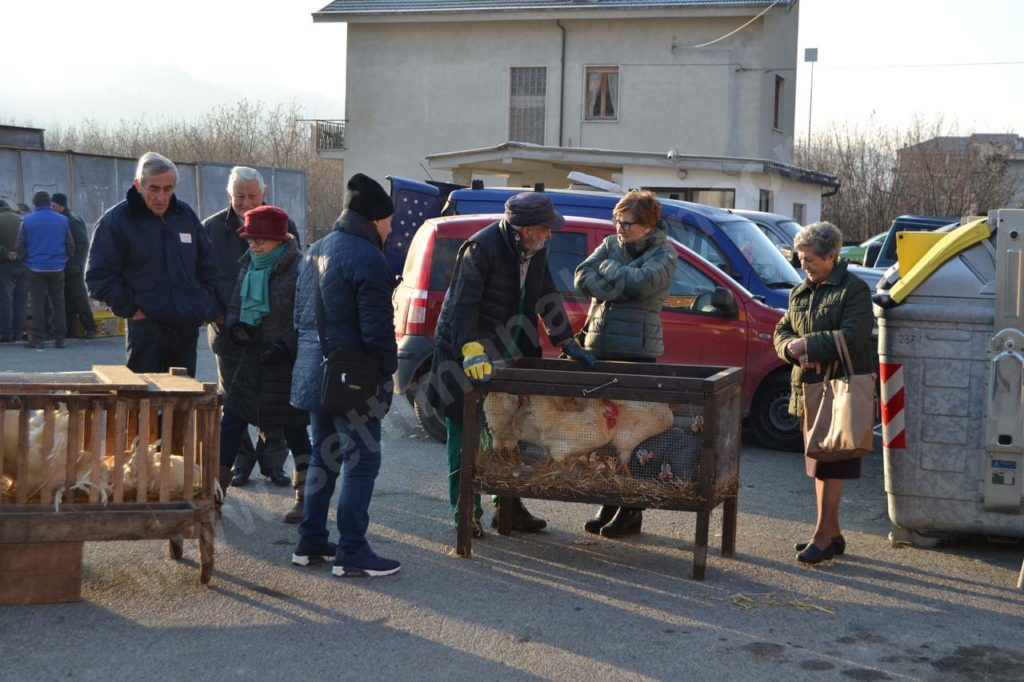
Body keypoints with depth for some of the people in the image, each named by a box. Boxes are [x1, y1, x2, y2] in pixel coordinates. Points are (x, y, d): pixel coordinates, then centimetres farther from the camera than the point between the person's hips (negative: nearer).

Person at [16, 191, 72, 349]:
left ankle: (37, 339, 2)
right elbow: (70, 245, 4)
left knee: (37, 303, 3)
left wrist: (26, 260, 13)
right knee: (58, 302, 8)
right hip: (57, 269, 1)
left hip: (36, 269, -1)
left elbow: (20, 246, -2)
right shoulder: (62, 220, 1)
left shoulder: (27, 221, -4)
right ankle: (59, 338, 8)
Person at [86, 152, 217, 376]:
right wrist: (130, 308, -12)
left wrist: (204, 303, 10)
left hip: (187, 327, 5)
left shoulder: (185, 214, 10)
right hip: (145, 328, -5)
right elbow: (99, 276, -6)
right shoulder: (115, 221, -5)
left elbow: (207, 264, 20)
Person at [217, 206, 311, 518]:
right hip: (253, 359, 7)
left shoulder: (298, 269, -13)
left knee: (293, 428, 1)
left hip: (287, 363, -6)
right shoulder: (249, 265, 9)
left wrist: (287, 346, -21)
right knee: (231, 422, 6)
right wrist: (234, 325, -3)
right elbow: (235, 304, 17)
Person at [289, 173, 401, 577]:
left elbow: (301, 316, 19)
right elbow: (377, 328, -20)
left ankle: (310, 543, 22)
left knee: (324, 456, 17)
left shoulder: (316, 252, 14)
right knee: (361, 461, -3)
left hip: (316, 374, 9)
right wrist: (388, 368, -6)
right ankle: (351, 553, -2)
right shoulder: (366, 258, -16)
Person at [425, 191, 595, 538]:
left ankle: (508, 506, 25)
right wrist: (472, 351, -36)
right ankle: (466, 512, 10)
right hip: (470, 356, -7)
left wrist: (568, 342, 10)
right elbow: (463, 304, -26)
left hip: (510, 354, 8)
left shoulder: (534, 251, 4)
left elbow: (547, 297, 13)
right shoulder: (480, 249, -20)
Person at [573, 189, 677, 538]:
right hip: (599, 346, 5)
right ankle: (609, 504, 17)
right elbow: (582, 277, -1)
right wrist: (620, 288, -13)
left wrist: (607, 267, -5)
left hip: (637, 352, -5)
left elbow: (641, 282, -20)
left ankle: (631, 511, 4)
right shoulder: (611, 244, 13)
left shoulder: (663, 254, -1)